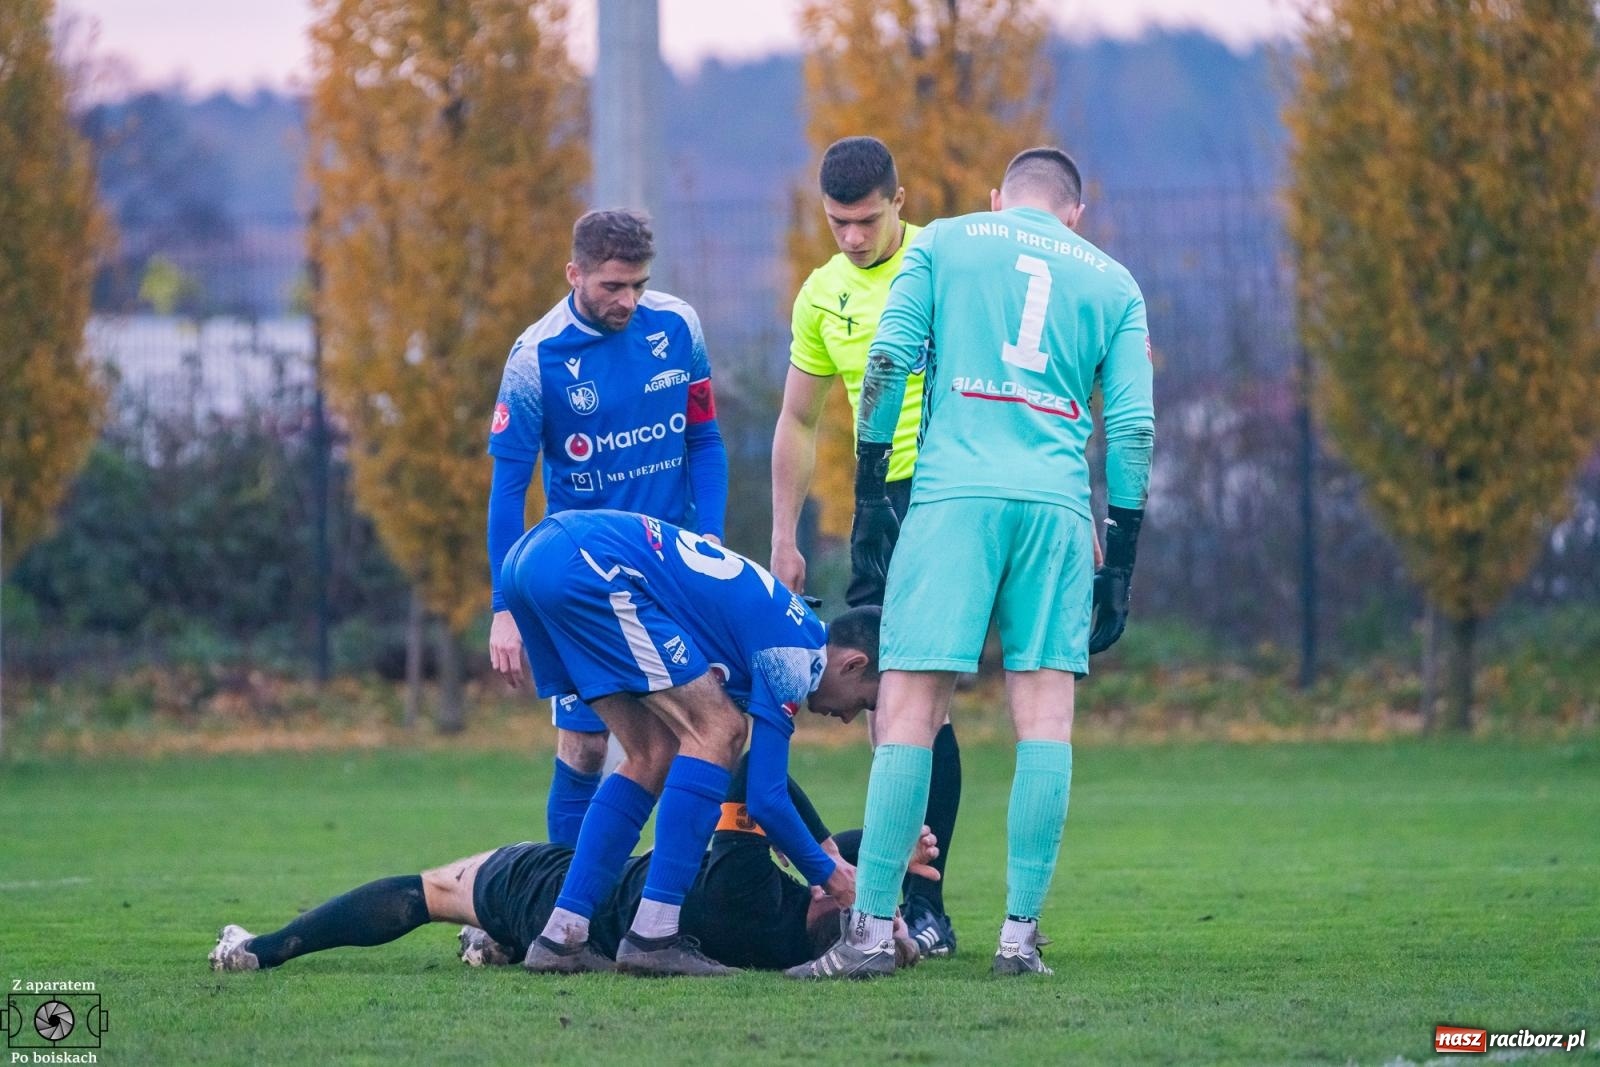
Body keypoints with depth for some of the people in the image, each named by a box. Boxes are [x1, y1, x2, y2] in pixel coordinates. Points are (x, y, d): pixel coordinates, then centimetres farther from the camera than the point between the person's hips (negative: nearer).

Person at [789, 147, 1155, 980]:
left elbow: (888, 360, 3)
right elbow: (1132, 427, 11)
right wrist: (1119, 563, 13)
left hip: (953, 495, -2)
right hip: (1058, 505, 2)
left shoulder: (944, 242, 14)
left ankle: (873, 928, -9)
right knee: (1045, 717, 2)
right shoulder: (1111, 282, 18)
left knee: (909, 713, -4)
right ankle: (1020, 932, -3)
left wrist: (869, 488, 6)